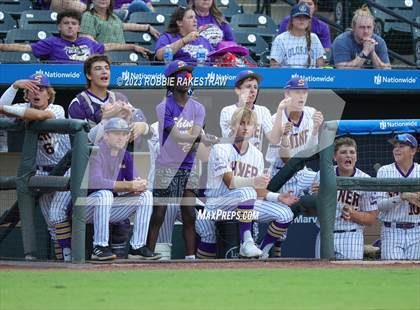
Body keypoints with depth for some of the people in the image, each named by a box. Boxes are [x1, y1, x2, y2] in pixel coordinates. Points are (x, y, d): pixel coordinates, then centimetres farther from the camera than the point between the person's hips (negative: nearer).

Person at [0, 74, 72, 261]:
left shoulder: (57, 110, -12)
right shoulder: (27, 108, 3)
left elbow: (39, 115, -33)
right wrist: (15, 86, -20)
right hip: (42, 173, 5)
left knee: (57, 213, -20)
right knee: (50, 221, 4)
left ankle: (69, 256, -16)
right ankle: (61, 259, 7)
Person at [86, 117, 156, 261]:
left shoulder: (126, 156, 8)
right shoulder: (95, 153, -16)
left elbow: (134, 182, 3)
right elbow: (95, 182, -32)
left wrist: (140, 185, -25)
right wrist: (129, 185, -35)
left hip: (111, 210, 7)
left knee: (146, 195, -4)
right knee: (105, 194, -36)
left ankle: (137, 247, -7)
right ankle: (99, 248, -32)